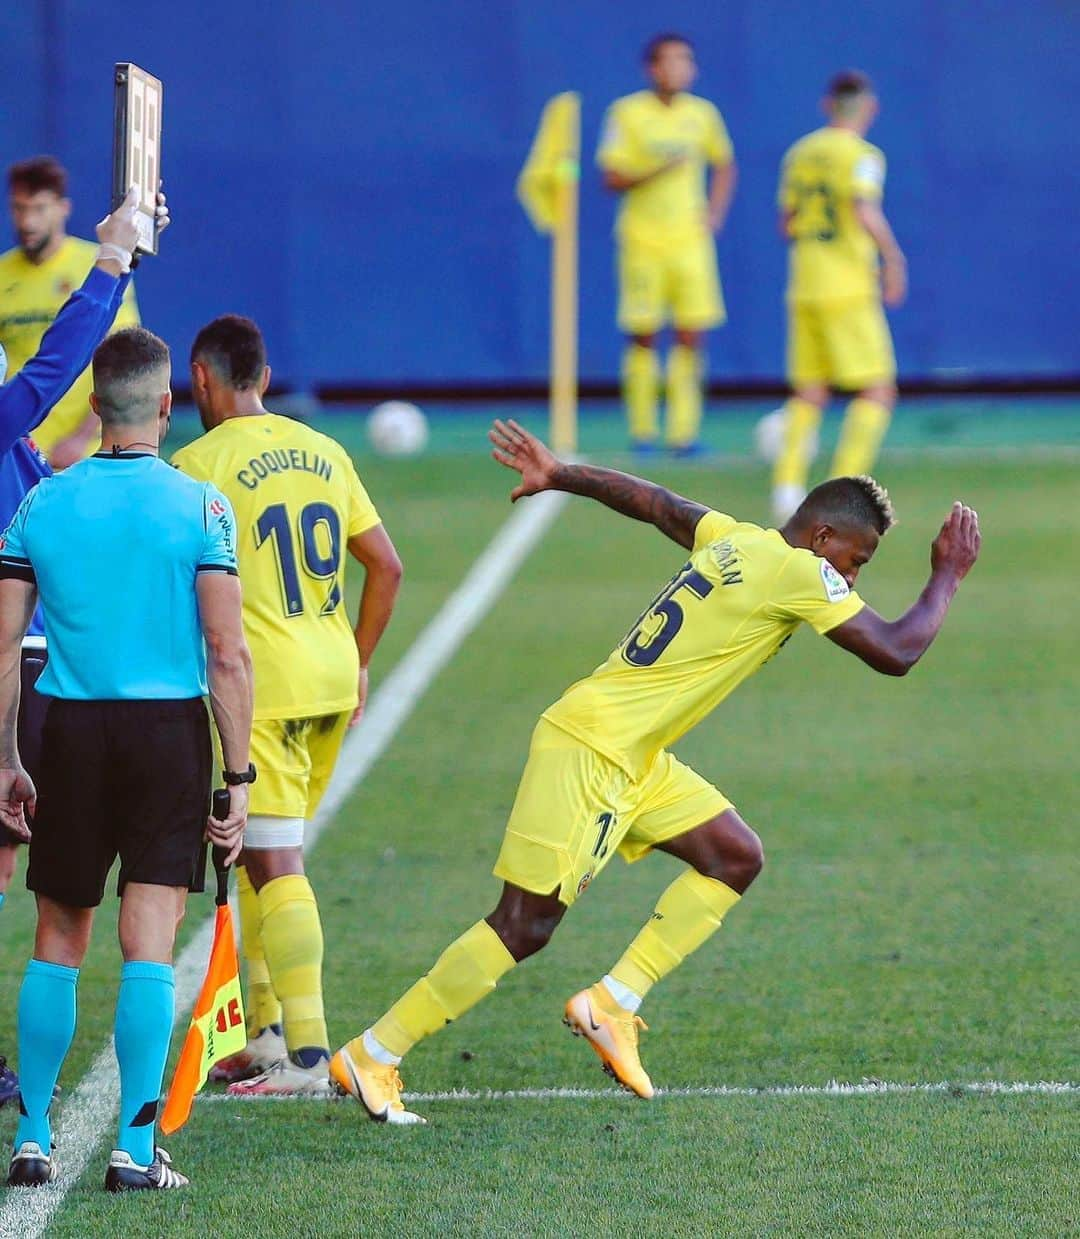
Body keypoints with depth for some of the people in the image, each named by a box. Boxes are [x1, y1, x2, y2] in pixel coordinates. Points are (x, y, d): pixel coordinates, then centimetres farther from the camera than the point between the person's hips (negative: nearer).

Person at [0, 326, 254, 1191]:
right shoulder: (198, 506, -4)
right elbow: (227, 655, -8)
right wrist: (238, 778, -3)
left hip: (72, 731, 2)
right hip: (171, 730, -2)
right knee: (148, 946, -1)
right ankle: (137, 1148, -3)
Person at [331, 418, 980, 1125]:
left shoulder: (734, 540, 11)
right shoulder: (799, 572, -14)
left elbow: (650, 501, 24)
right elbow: (896, 653, -12)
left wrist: (558, 476, 37)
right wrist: (947, 578, 2)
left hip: (633, 759, 10)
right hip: (590, 749, -10)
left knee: (736, 858, 9)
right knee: (526, 926, -9)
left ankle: (612, 1004, 7)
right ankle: (372, 1058, -4)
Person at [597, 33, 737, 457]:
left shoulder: (702, 113, 7)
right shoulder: (626, 113, -3)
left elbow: (724, 166, 20)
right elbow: (613, 179, -7)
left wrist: (715, 213, 6)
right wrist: (657, 170, -21)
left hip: (691, 239, 3)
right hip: (643, 241, -3)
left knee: (691, 334, -4)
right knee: (643, 337, -1)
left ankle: (683, 430, 0)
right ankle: (642, 430, 9)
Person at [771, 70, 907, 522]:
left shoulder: (800, 153, 11)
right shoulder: (862, 154, -8)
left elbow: (787, 225, 14)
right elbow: (867, 213, -22)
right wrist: (894, 260, -12)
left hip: (803, 288, 7)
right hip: (849, 288, -7)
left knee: (808, 394, 12)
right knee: (877, 391, -1)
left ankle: (787, 485, 1)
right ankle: (844, 484, -11)